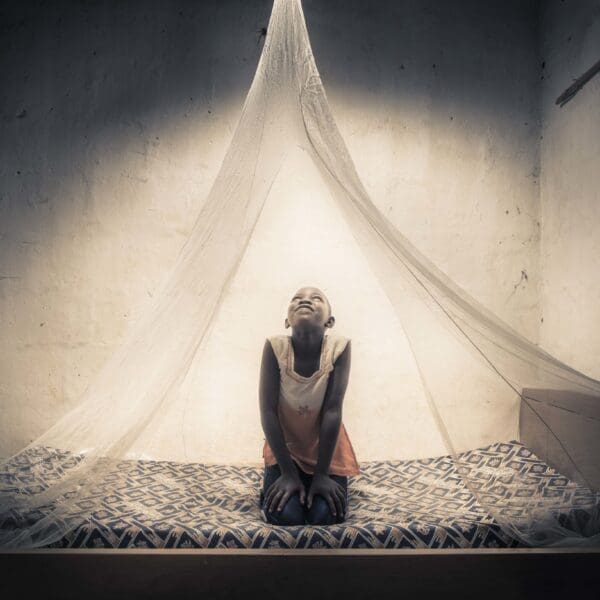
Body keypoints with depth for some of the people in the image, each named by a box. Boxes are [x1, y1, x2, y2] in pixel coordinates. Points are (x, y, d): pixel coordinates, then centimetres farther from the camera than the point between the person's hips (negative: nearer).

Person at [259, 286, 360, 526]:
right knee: (285, 515, -15)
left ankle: (315, 482, 19)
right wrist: (287, 473, -19)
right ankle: (270, 484, 17)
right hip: (284, 446, 0)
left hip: (325, 447, 1)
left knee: (327, 515, -13)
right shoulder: (275, 346, -23)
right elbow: (268, 411, -21)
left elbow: (332, 410, -23)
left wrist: (322, 474, -19)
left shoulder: (339, 346, -23)